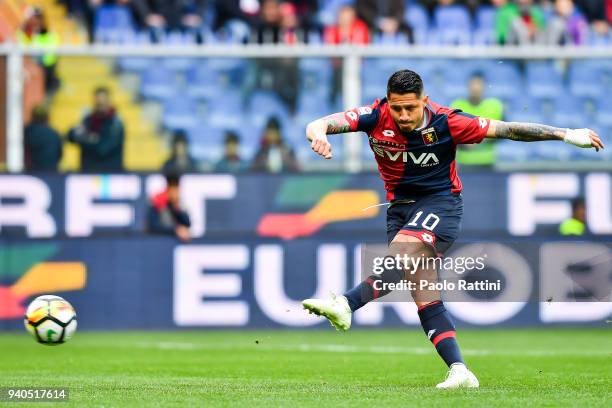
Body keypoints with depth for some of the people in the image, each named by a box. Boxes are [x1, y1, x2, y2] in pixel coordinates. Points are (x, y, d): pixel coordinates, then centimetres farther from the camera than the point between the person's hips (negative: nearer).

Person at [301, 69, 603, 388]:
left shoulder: (445, 122, -15)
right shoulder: (376, 117, -11)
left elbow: (505, 129, -8)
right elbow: (323, 124, -20)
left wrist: (566, 135, -9)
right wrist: (318, 134, -46)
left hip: (440, 203, -4)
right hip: (400, 205, 4)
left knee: (400, 254, -32)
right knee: (424, 295, -6)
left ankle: (345, 305, -49)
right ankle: (459, 372, -8)